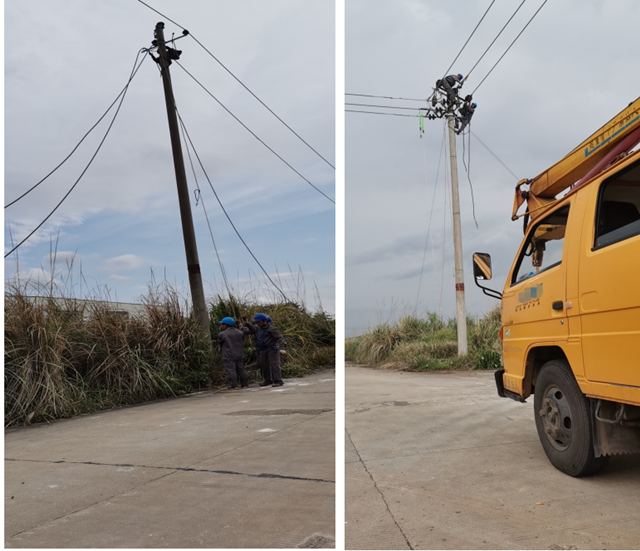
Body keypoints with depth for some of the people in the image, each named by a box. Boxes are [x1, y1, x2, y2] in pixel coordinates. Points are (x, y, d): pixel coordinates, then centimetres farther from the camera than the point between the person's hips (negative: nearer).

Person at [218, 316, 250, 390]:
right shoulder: (240, 332, 8)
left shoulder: (222, 334, -7)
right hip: (239, 355, 6)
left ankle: (234, 386, -9)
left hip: (228, 356, -6)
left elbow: (220, 343, 5)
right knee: (241, 370, 14)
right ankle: (245, 384, 19)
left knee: (231, 370, -6)